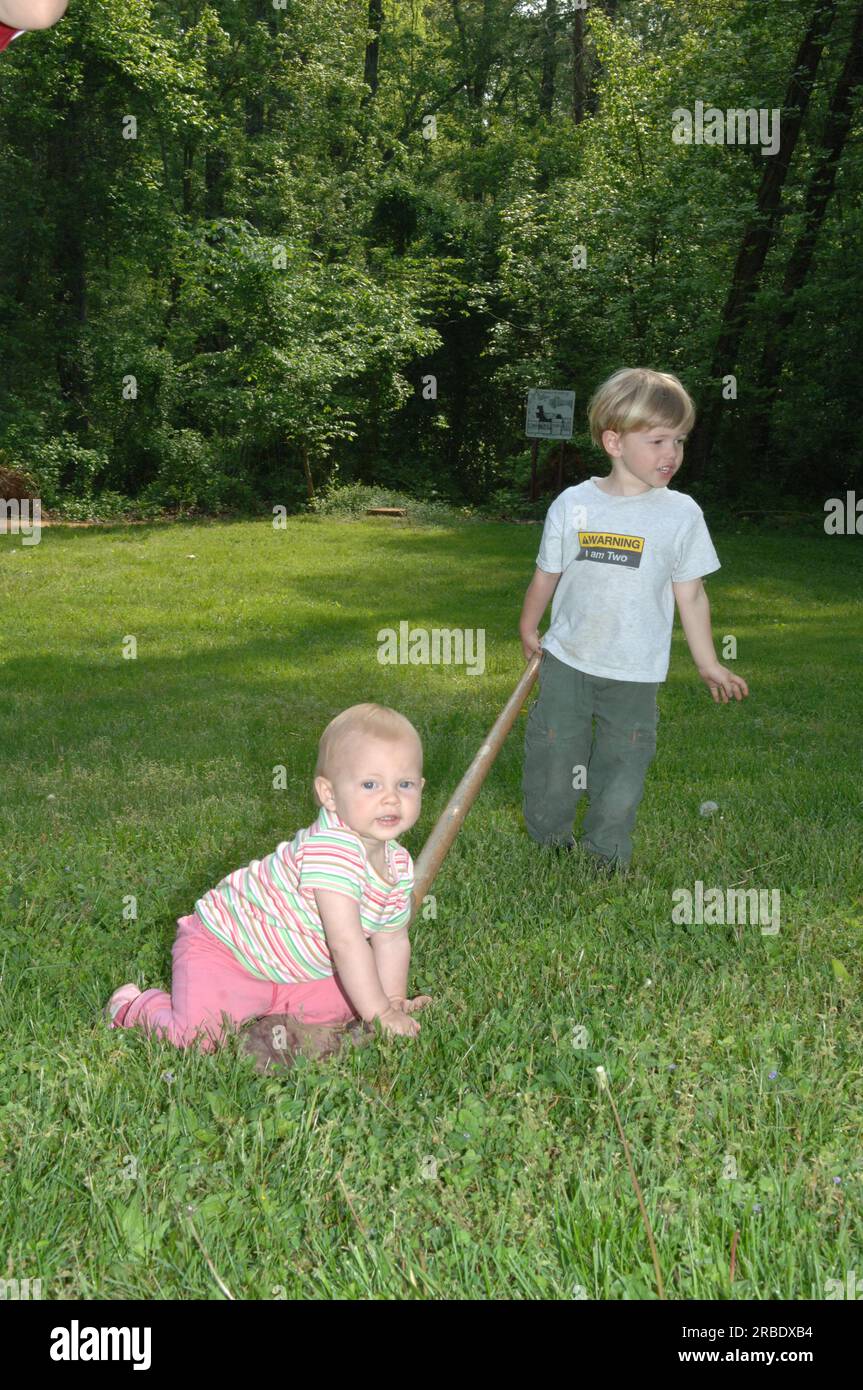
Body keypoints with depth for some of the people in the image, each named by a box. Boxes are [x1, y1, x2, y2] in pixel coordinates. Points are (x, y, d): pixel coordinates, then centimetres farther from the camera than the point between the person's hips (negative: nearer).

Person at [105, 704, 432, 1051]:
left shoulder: (399, 864, -5)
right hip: (218, 946, -8)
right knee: (198, 1036, -22)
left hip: (291, 967, 8)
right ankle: (133, 1006, 8)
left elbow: (393, 940, 8)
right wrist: (380, 1014, -30)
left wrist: (393, 1001, -2)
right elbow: (346, 942, -34)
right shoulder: (330, 849, -34)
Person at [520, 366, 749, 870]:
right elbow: (546, 575, 8)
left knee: (623, 763, 7)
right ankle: (549, 840, 31)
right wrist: (529, 629, 17)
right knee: (552, 754, 9)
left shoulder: (681, 513, -6)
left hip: (635, 672, 0)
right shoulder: (573, 504, -5)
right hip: (567, 659, 1)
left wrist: (708, 664, 4)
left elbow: (690, 593, 1)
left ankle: (608, 856, 24)